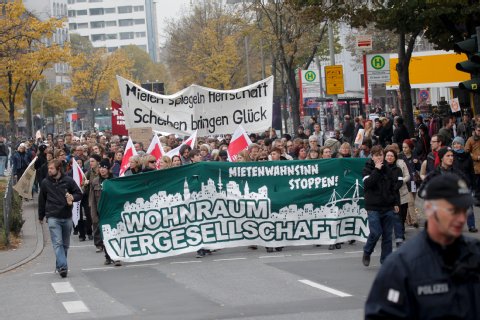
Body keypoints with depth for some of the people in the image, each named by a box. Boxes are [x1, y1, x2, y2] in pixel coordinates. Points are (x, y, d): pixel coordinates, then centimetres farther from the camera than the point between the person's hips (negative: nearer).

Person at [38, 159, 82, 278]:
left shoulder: (68, 181, -1)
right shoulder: (45, 183, 2)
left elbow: (79, 194, 5)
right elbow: (42, 200, 12)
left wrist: (72, 197, -17)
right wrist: (41, 216, 17)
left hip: (67, 217, 2)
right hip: (53, 217, -2)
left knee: (65, 244, 10)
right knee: (57, 243, -13)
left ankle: (60, 265, 23)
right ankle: (62, 267, -22)